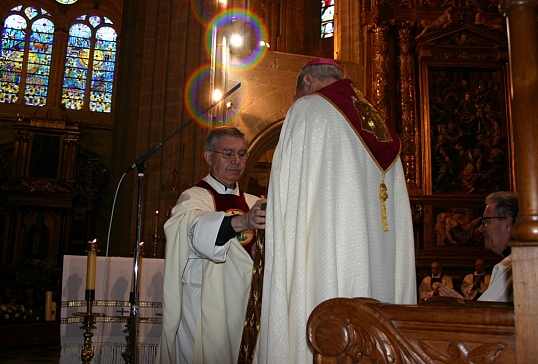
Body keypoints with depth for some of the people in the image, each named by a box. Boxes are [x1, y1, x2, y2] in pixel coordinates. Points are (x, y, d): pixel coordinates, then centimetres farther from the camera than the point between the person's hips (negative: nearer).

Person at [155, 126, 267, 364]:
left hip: (242, 307, 5)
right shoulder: (193, 198, -6)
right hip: (203, 310, -5)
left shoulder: (252, 203, 13)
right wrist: (240, 222, -47)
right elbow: (198, 230, -29)